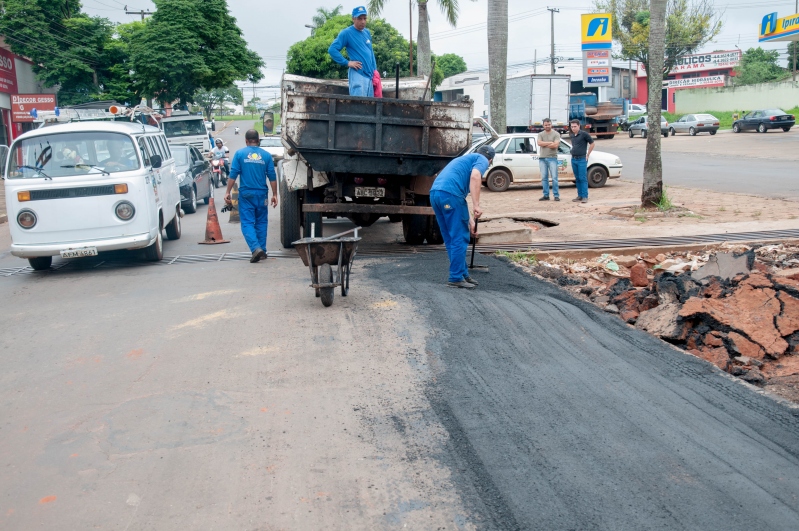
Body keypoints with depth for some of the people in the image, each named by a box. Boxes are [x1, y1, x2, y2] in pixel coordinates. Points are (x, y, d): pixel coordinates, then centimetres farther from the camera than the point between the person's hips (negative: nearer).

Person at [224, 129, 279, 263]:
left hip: (246, 194, -2)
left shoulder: (239, 154, 0)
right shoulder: (266, 155, 3)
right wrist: (275, 195, 8)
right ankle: (262, 250, 15)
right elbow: (272, 177, 2)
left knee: (247, 223, -1)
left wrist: (227, 192, 1)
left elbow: (233, 175, -4)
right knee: (261, 222, 13)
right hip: (261, 194, 2)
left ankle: (256, 248, -19)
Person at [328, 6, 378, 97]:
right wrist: (347, 63, -14)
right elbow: (332, 49, -10)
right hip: (357, 74, -7)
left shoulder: (367, 33, 16)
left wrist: (375, 70, 15)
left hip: (370, 75, 8)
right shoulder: (346, 33, -5)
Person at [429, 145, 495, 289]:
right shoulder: (482, 160, 12)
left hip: (435, 193, 9)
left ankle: (463, 274, 23)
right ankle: (456, 278, 4)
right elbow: (475, 177, -12)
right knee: (459, 239, 1)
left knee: (451, 239, 15)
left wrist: (469, 221, 41)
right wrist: (476, 205, -15)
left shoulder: (466, 159, 37)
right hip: (449, 194, -8)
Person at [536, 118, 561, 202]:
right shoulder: (540, 134, 12)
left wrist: (544, 144, -5)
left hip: (552, 158, -4)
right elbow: (539, 143, -7)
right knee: (544, 178, 5)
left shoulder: (556, 134, 1)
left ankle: (556, 195, -2)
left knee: (554, 177, -5)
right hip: (542, 158, 4)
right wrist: (550, 142, -9)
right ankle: (546, 195, 10)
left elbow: (555, 145, -13)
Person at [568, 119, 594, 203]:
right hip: (573, 159, 6)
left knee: (583, 178, -9)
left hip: (582, 159, -6)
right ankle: (580, 195, 13)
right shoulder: (572, 136, 12)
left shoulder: (584, 134, -8)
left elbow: (592, 143, -4)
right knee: (577, 179, 8)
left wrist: (588, 155, -4)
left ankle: (585, 196, -8)